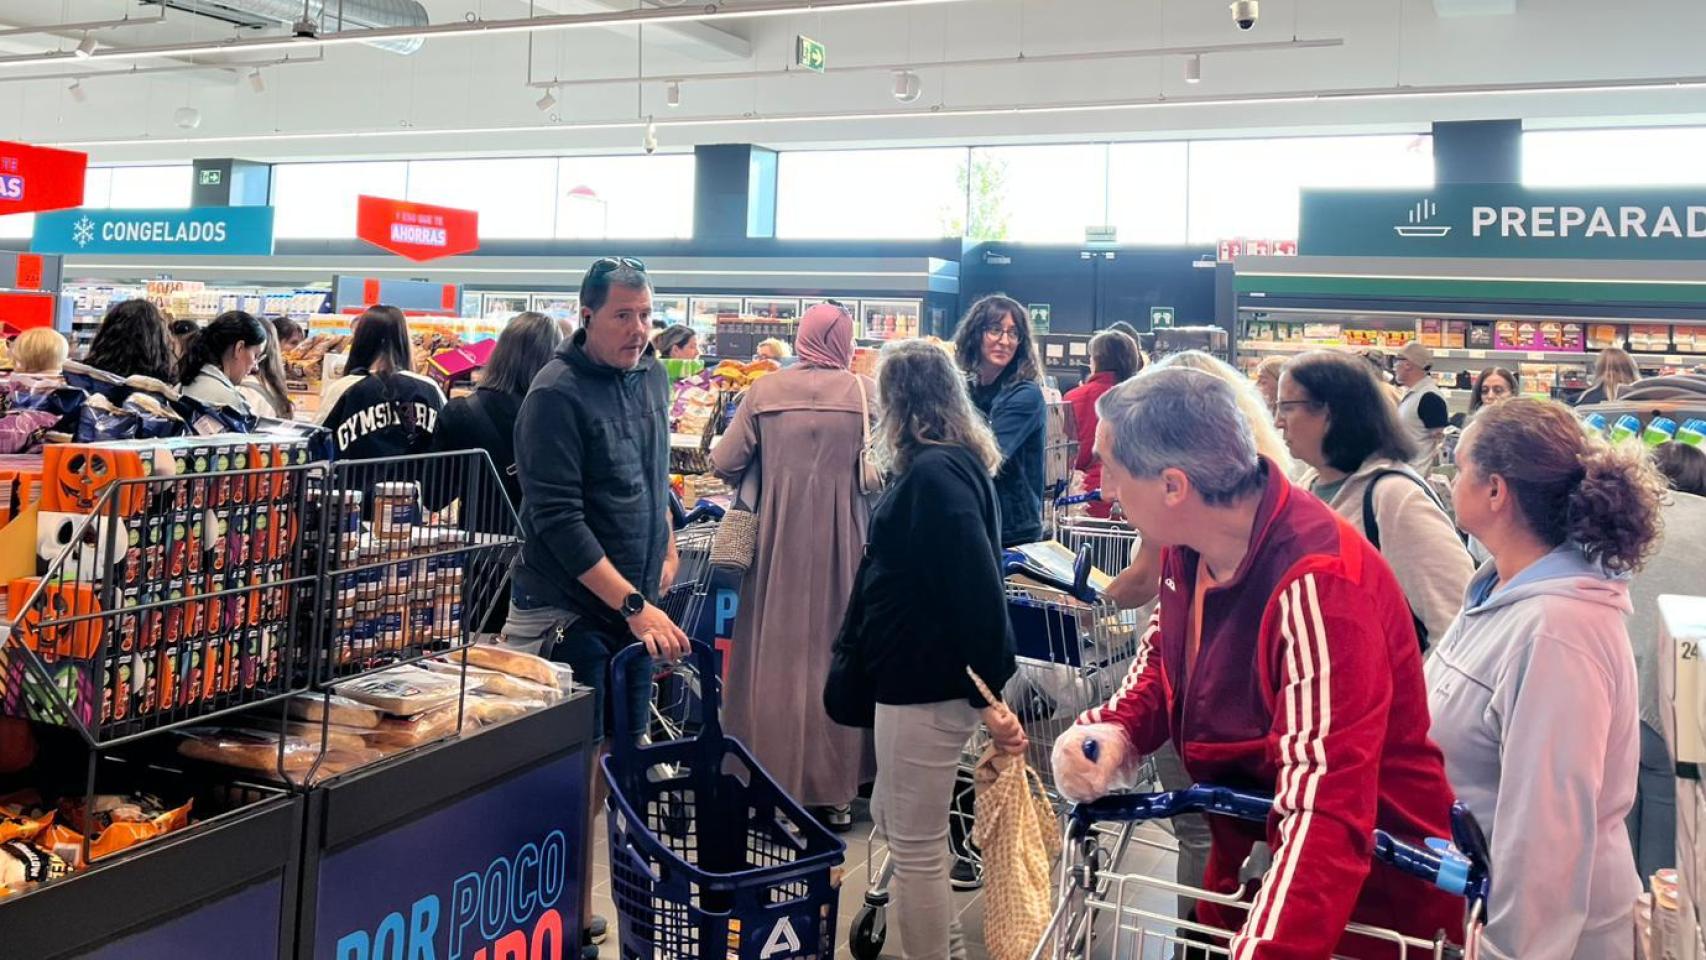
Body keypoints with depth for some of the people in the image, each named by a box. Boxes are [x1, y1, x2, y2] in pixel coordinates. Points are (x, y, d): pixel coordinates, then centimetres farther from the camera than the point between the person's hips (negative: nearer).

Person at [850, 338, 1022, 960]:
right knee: (892, 818, 22)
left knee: (915, 846, 3)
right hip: (925, 674, 10)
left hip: (926, 684, -10)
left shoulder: (933, 472, -21)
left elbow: (978, 588, -27)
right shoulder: (952, 463, 11)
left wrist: (989, 693, -25)